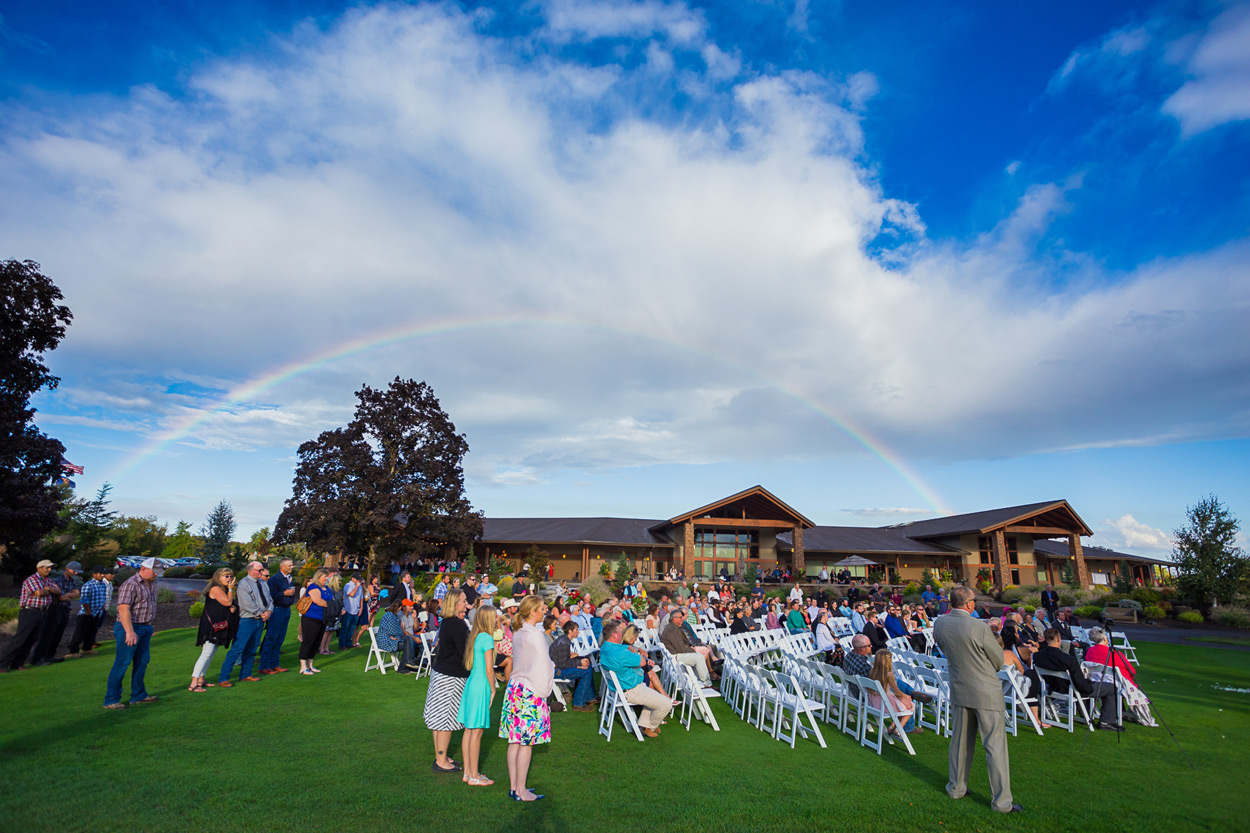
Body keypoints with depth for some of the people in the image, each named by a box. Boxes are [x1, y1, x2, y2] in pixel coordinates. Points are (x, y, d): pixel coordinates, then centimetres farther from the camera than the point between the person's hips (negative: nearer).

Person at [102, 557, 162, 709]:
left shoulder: (152, 583, 11)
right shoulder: (130, 585, -17)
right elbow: (123, 609, -24)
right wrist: (130, 632, -28)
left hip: (145, 628, 9)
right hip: (129, 628, -9)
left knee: (142, 661, 14)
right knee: (122, 663, -5)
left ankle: (138, 695, 24)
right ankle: (111, 700, 5)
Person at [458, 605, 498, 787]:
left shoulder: (473, 637, 9)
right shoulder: (487, 638, -16)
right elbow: (488, 670, -16)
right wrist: (493, 690, -4)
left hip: (470, 683, 9)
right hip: (481, 686, -8)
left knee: (469, 729, 14)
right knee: (476, 731, 0)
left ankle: (468, 772, 24)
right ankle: (474, 776, 10)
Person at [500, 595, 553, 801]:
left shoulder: (517, 633, 8)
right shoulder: (535, 635, -17)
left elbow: (515, 661, 12)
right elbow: (542, 667, -14)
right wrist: (544, 692, -3)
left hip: (514, 686, 8)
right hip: (531, 691, -8)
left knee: (515, 741, 13)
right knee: (527, 743, 2)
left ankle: (514, 787, 22)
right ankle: (521, 791, 11)